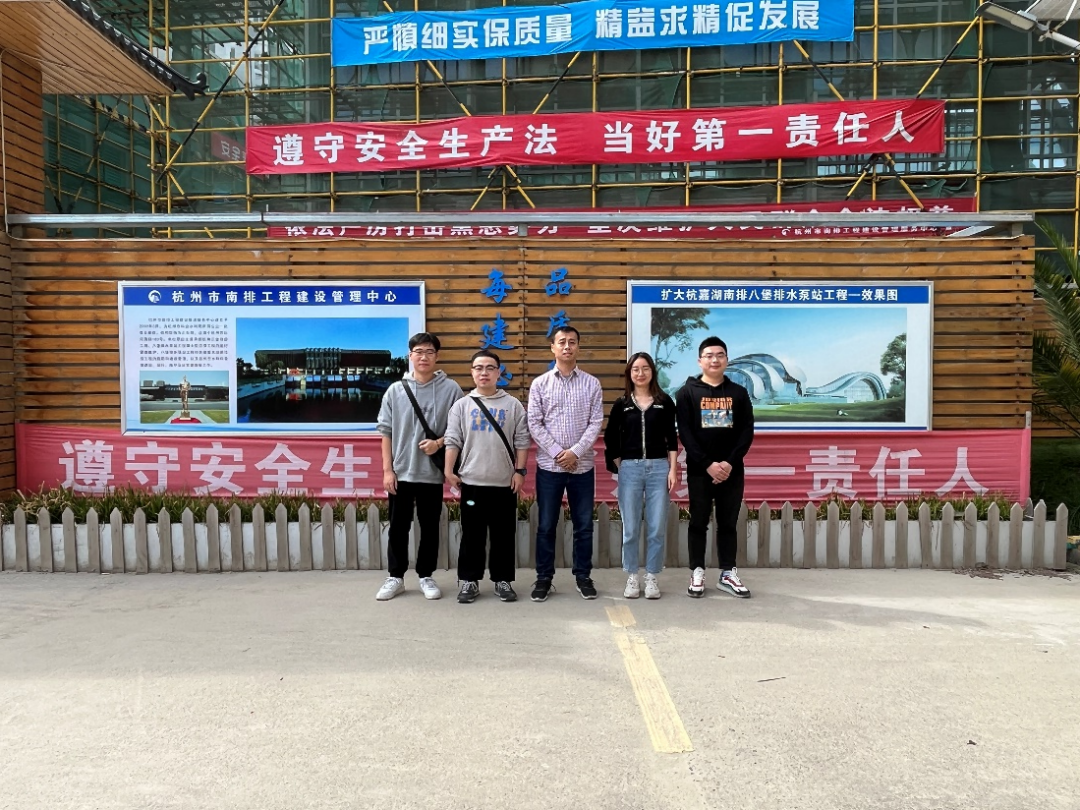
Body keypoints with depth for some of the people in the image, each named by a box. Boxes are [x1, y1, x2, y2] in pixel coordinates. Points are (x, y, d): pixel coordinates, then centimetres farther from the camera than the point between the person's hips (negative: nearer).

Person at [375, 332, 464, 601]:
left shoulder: (451, 389, -3)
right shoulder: (395, 390, 1)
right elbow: (386, 432, 3)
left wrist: (439, 443, -16)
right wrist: (387, 469, -2)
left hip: (432, 472, -1)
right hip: (401, 471, 1)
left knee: (430, 527, 10)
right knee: (398, 527, 9)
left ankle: (426, 576, 24)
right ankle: (395, 577, 23)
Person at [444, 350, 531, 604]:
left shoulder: (513, 405, 4)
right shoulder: (462, 405, 5)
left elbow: (522, 441, 3)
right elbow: (452, 440, 2)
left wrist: (519, 471, -2)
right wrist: (449, 471, -4)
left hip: (504, 482, 0)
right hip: (472, 481, 0)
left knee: (504, 535, 7)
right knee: (472, 535, 7)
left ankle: (503, 580, 19)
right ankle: (468, 580, 17)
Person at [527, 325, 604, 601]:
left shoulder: (592, 384, 4)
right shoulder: (540, 384, 2)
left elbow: (596, 423, -1)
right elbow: (534, 424, -2)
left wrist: (575, 452, -12)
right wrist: (557, 453, -11)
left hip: (582, 465, 1)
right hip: (549, 465, -1)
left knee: (584, 525, 8)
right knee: (546, 525, 6)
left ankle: (583, 576, 21)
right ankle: (544, 577, 17)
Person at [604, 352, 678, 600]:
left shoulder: (665, 402, 6)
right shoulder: (621, 404, 5)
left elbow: (671, 439, 5)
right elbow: (611, 438, 9)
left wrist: (672, 469, -2)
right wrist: (619, 467, 3)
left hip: (658, 467, 0)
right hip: (629, 469, 0)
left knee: (656, 528, 2)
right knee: (630, 529, 4)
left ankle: (652, 578, 14)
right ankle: (632, 578, 15)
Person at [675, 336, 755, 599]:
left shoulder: (739, 393, 8)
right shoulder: (687, 393, 0)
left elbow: (747, 431, 1)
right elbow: (685, 433, -7)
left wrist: (730, 462, -12)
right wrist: (707, 464, -16)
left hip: (732, 470, 2)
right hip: (699, 470, -2)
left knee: (728, 523, 9)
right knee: (699, 523, 5)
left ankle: (728, 573, 19)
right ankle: (697, 573, 14)